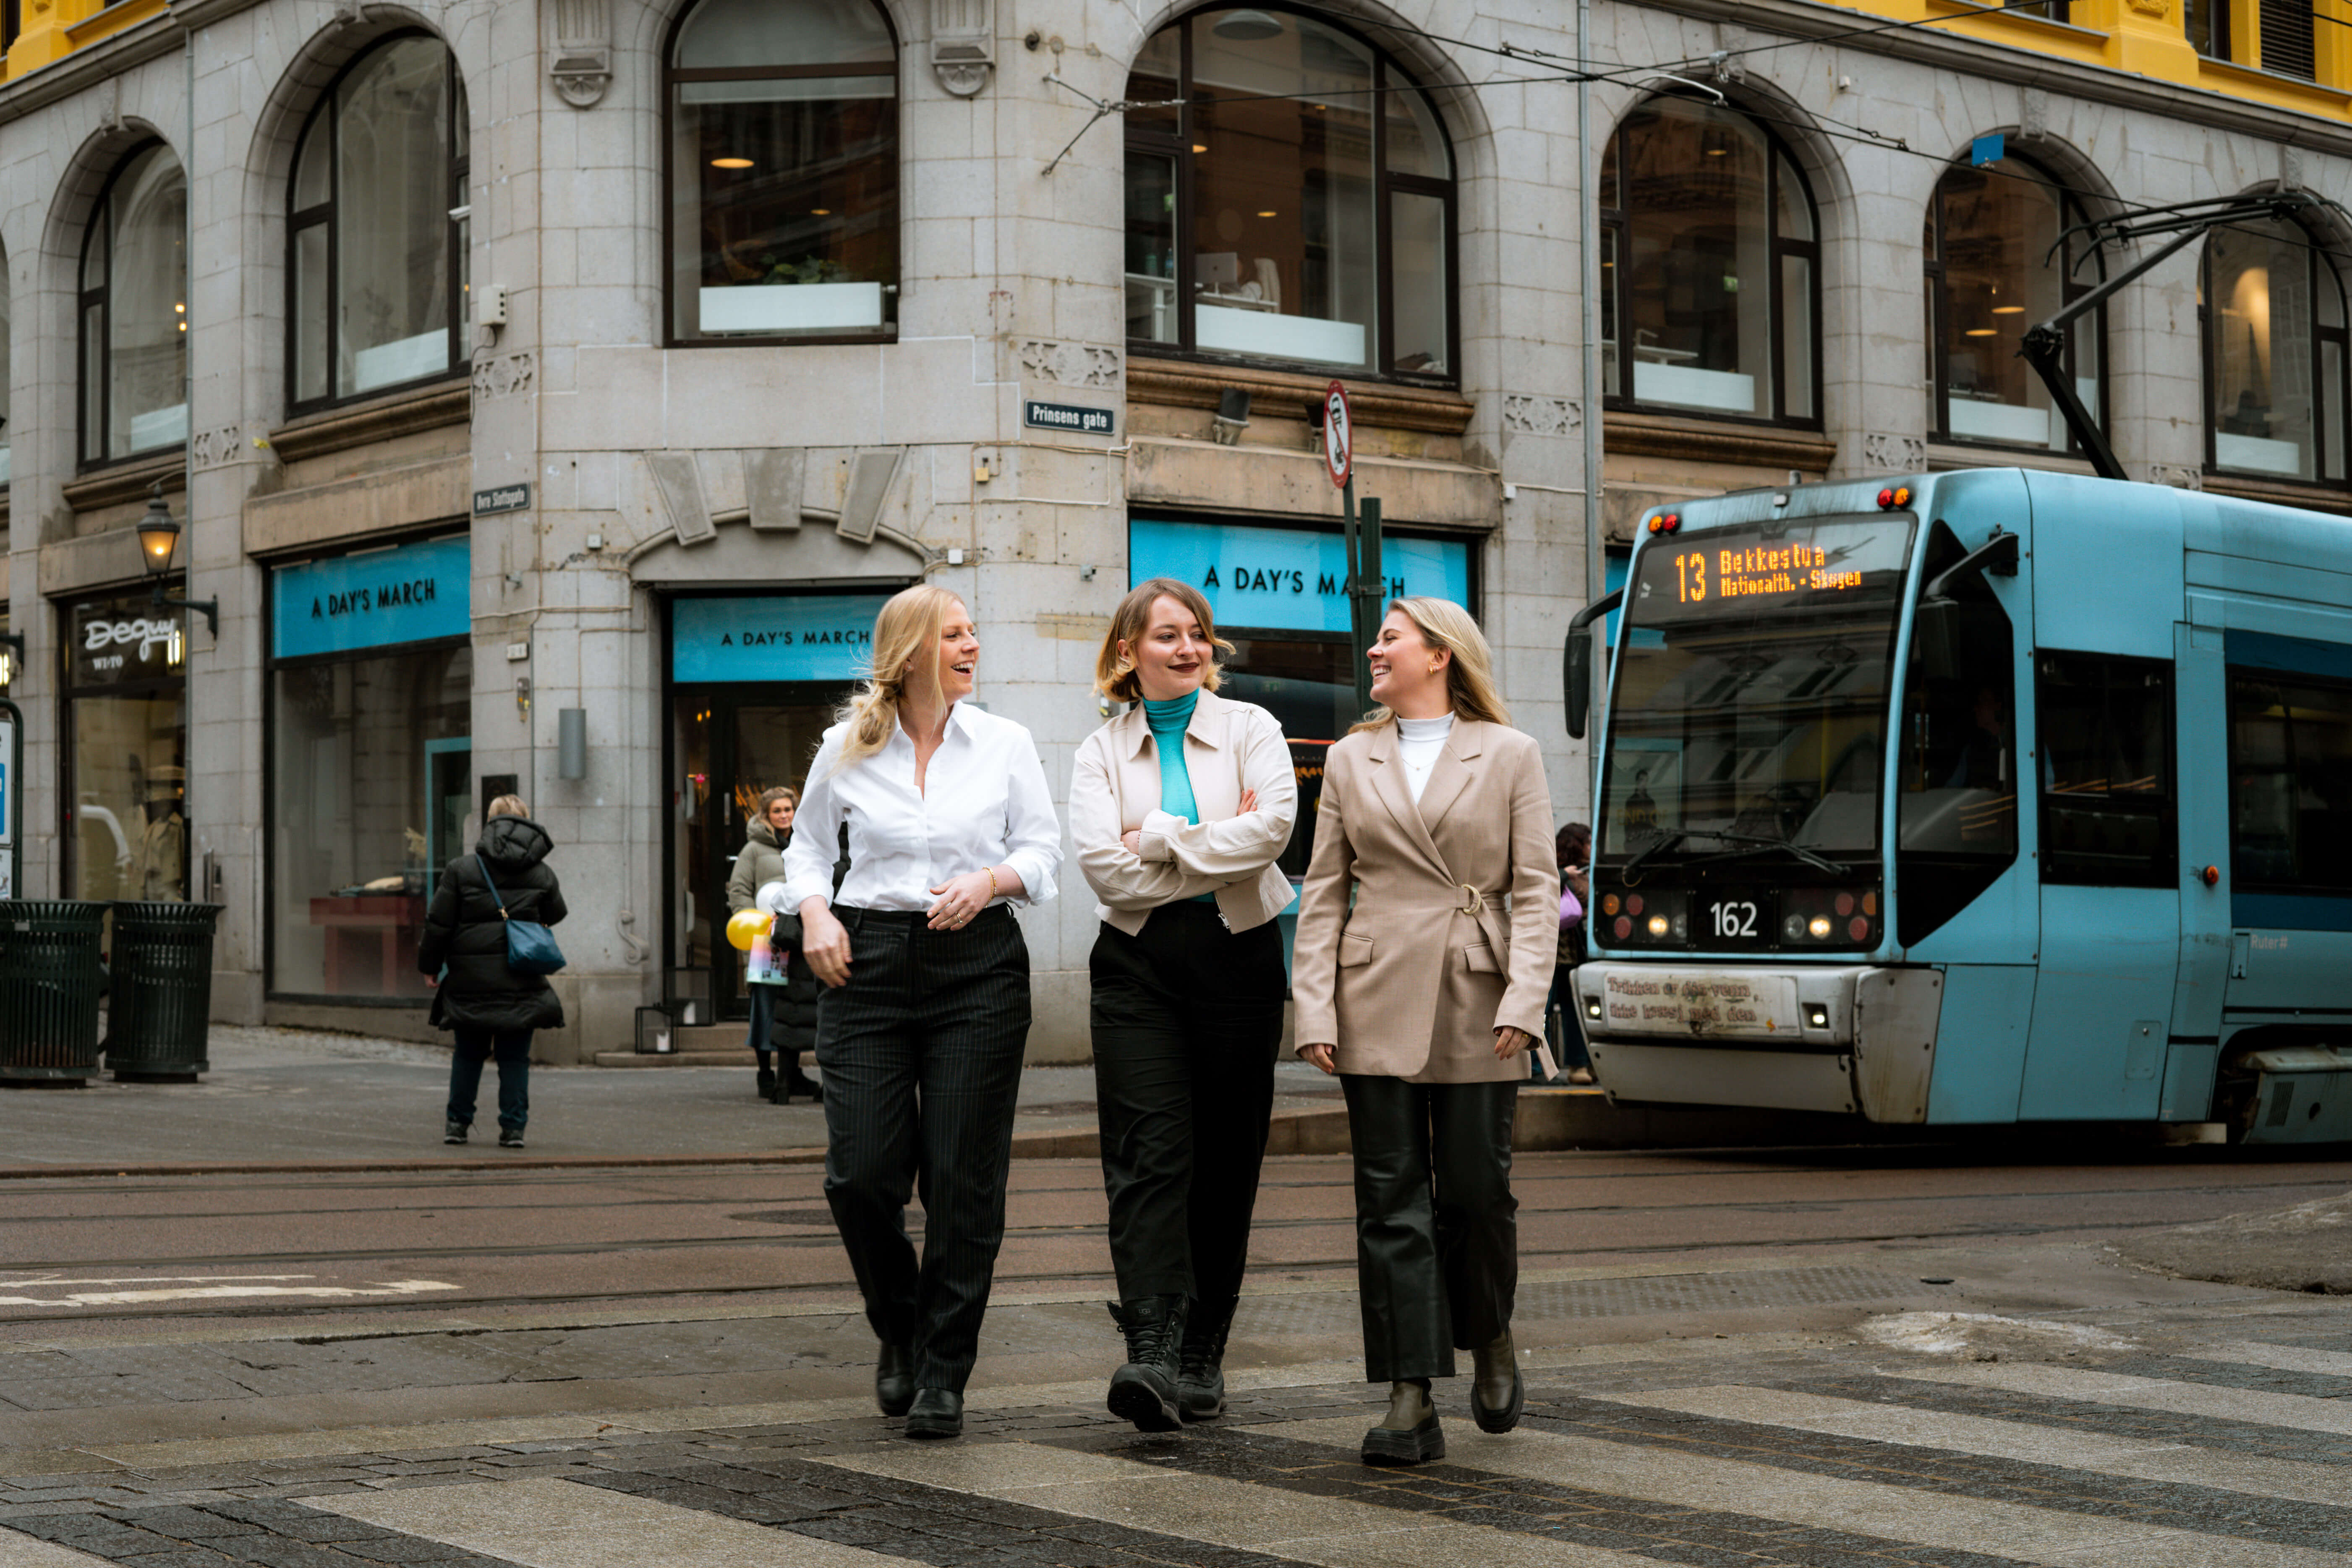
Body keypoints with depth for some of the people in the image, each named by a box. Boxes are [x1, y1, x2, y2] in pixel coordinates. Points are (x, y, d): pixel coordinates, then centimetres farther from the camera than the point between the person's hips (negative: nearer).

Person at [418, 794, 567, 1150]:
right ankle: (513, 1127, 2)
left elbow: (438, 924, -1)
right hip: (522, 982, 0)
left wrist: (430, 966, 10)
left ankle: (458, 1123, 17)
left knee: (467, 1053, 12)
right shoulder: (542, 874, 2)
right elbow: (555, 916, 13)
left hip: (471, 980, 0)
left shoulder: (461, 869, -2)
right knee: (515, 1056, 5)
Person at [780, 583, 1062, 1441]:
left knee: (963, 1178, -2)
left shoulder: (1006, 743, 5)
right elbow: (808, 845, 16)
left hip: (978, 964, 0)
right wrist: (814, 913, -1)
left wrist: (991, 880, -11)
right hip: (868, 962, 0)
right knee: (861, 1170, -6)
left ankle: (943, 1373, 11)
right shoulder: (846, 750, 5)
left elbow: (1044, 847, 8)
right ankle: (899, 1330, 22)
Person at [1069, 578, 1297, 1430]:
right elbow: (1106, 868, -6)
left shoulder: (1249, 728, 6)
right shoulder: (1101, 752, 8)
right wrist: (1216, 844, -8)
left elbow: (1273, 826, -12)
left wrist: (1163, 839, -10)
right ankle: (1152, 1355, -23)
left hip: (1239, 958, 0)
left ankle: (1202, 1357, 15)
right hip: (1139, 967, 0)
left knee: (1225, 1165, 4)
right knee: (1150, 1155, -13)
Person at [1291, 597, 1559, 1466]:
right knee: (1392, 1200, -2)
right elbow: (1322, 895, 8)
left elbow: (1537, 890, 0)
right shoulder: (1351, 760, 11)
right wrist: (1314, 1009, -2)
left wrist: (1524, 1000, -11)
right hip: (1379, 1005, 2)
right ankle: (1411, 1401, 0)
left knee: (1477, 1191, 1)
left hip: (1478, 1006, -2)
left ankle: (1491, 1341, 30)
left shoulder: (1509, 755, 5)